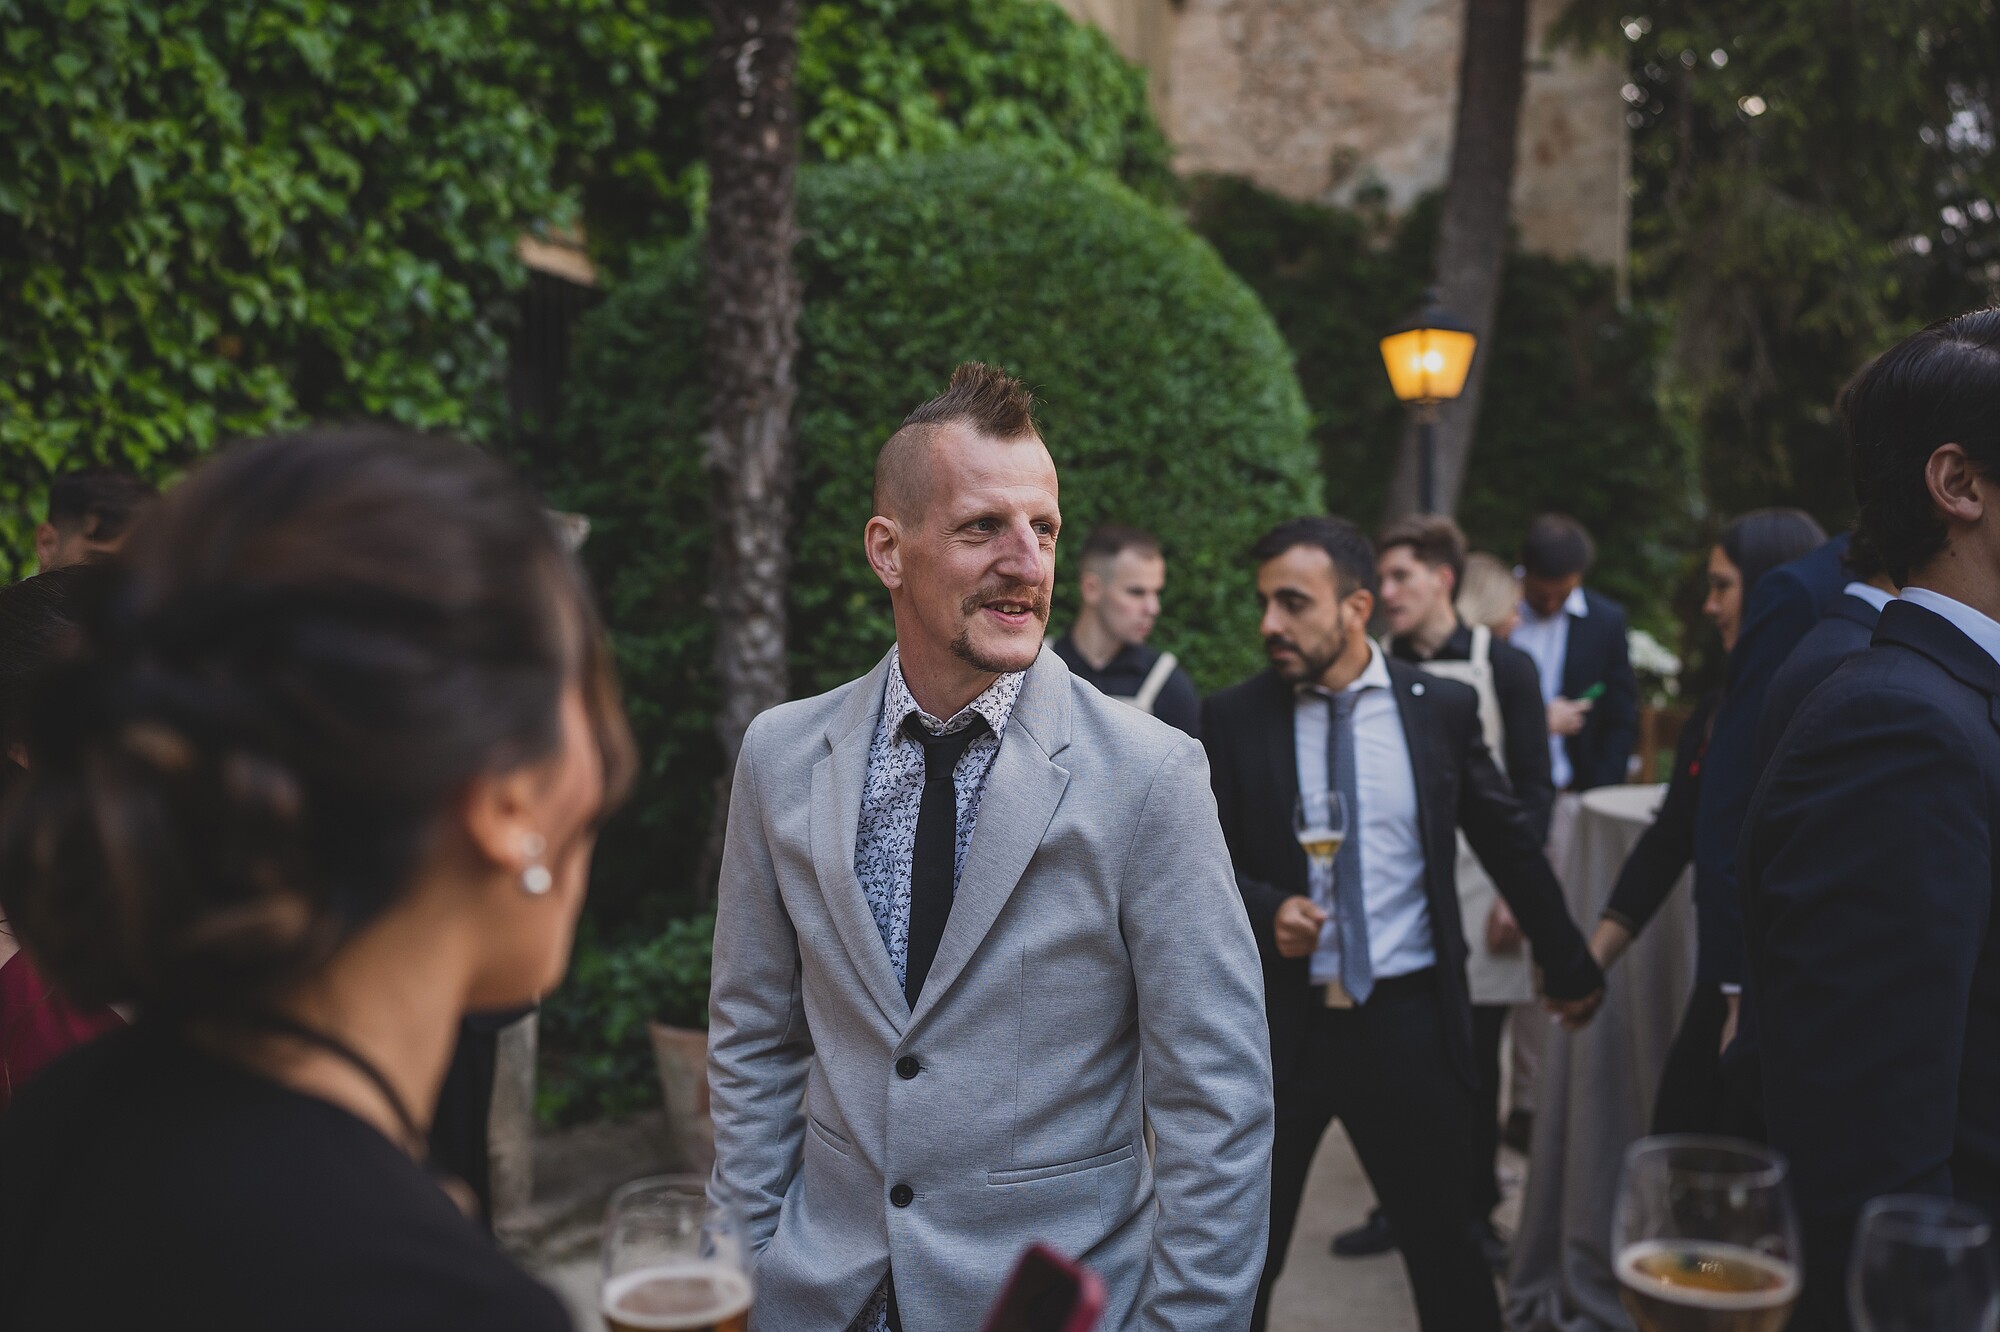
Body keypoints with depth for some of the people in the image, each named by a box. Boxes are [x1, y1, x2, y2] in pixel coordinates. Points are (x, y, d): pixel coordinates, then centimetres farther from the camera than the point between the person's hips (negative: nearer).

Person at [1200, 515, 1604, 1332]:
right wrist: (1266, 910, -19)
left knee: (1445, 1250, 13)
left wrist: (1566, 965, 18)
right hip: (1276, 1020, 0)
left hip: (1408, 1021, 1)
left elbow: (1509, 840, 11)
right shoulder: (1232, 718, -3)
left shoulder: (1442, 706, 0)